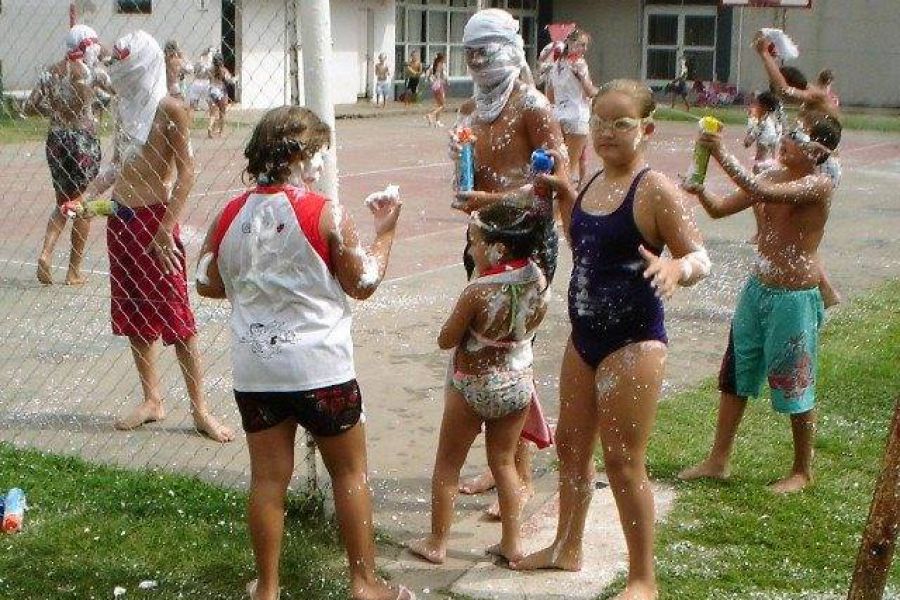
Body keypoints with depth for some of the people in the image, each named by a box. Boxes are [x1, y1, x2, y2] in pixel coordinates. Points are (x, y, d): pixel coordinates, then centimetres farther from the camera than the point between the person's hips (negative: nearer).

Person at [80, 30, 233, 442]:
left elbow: (186, 172, -15)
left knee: (175, 316, -5)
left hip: (154, 219, -7)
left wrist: (166, 230, -20)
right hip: (120, 219, 8)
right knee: (132, 314, 11)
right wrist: (83, 199, 7)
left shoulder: (169, 109, -12)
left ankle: (200, 409, 2)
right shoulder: (126, 109, 9)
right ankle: (151, 401, 22)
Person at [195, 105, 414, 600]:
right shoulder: (324, 214, -12)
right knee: (350, 472, 11)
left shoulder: (230, 215, 1)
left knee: (268, 476, 11)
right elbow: (364, 283, -5)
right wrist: (385, 231, 8)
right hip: (319, 369, -4)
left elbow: (206, 283, 9)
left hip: (253, 370, 4)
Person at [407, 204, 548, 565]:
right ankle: (512, 543, 24)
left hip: (473, 388, -5)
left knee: (447, 466, 13)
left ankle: (436, 543, 22)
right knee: (504, 462, 20)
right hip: (518, 384, 5)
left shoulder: (478, 292, -26)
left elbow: (446, 340, -15)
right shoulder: (538, 280, -10)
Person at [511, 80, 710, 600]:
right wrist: (564, 195, 15)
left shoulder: (656, 190, -15)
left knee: (622, 460, -4)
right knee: (571, 444, 19)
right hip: (585, 336, 8)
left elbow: (701, 258, -17)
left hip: (633, 341, -8)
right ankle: (567, 548, 38)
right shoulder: (595, 182, 9)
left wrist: (676, 268, -38)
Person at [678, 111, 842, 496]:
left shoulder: (819, 185, -16)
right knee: (734, 376, 13)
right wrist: (699, 191, -14)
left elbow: (766, 193, -33)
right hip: (757, 289, 8)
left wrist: (723, 155, -31)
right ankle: (718, 460, 24)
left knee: (795, 387, 4)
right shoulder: (774, 176, 7)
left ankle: (803, 471, 22)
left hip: (794, 298, -8)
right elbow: (720, 209, 7)